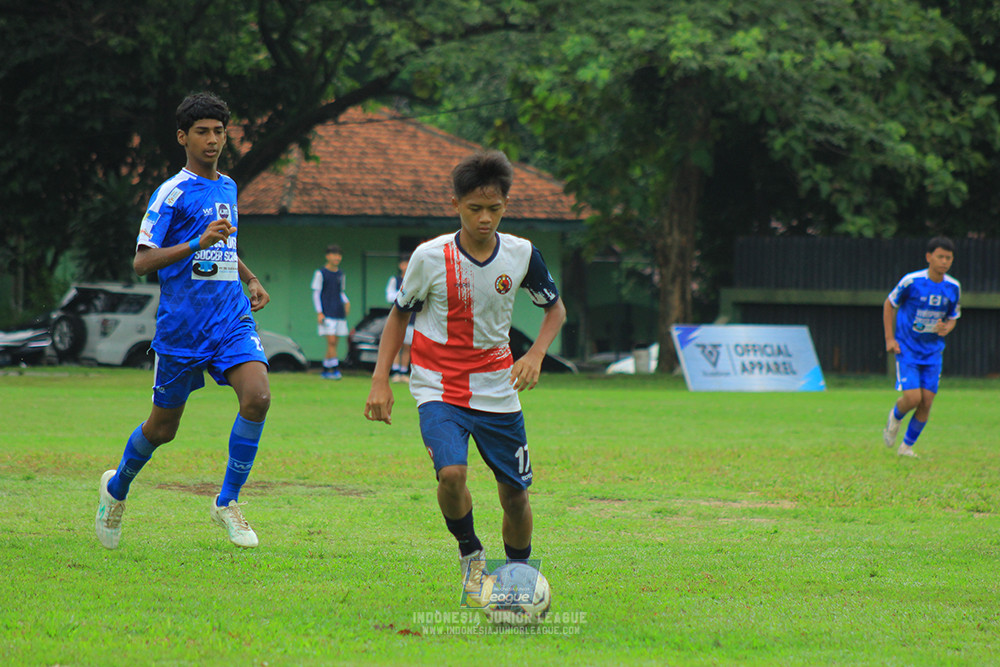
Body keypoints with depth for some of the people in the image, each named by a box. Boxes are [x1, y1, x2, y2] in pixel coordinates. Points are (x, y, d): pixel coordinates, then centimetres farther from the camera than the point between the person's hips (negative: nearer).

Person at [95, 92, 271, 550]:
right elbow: (142, 262, -15)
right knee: (163, 428, 8)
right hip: (181, 328, -4)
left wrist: (251, 280, 16)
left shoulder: (227, 188, 13)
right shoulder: (172, 193, -8)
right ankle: (117, 488, 38)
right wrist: (197, 243, -27)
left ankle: (228, 502, -7)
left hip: (232, 320, 4)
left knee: (257, 396, -21)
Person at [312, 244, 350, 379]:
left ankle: (326, 371, 12)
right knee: (331, 341, -14)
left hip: (339, 313, 6)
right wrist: (319, 313, -11)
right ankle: (335, 369, -15)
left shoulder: (340, 274, 14)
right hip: (327, 314, -6)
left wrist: (346, 302, 3)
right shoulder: (320, 273, -2)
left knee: (334, 343, 5)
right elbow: (315, 293, -3)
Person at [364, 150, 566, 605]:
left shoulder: (521, 255, -5)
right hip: (439, 389, -3)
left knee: (515, 494, 5)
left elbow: (555, 308, 11)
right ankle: (470, 554, 2)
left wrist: (535, 354, -7)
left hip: (498, 392, 3)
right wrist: (380, 381, -4)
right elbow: (399, 314, 3)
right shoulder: (430, 257, -11)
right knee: (451, 473, -26)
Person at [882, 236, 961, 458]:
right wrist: (889, 338, -4)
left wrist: (945, 329, -11)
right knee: (913, 397, -16)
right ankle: (895, 417, 19)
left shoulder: (953, 288, -1)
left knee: (926, 401, -3)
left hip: (933, 351, 4)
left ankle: (907, 446, 15)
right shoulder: (911, 281, -13)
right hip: (907, 348, -4)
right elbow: (889, 304, 1)